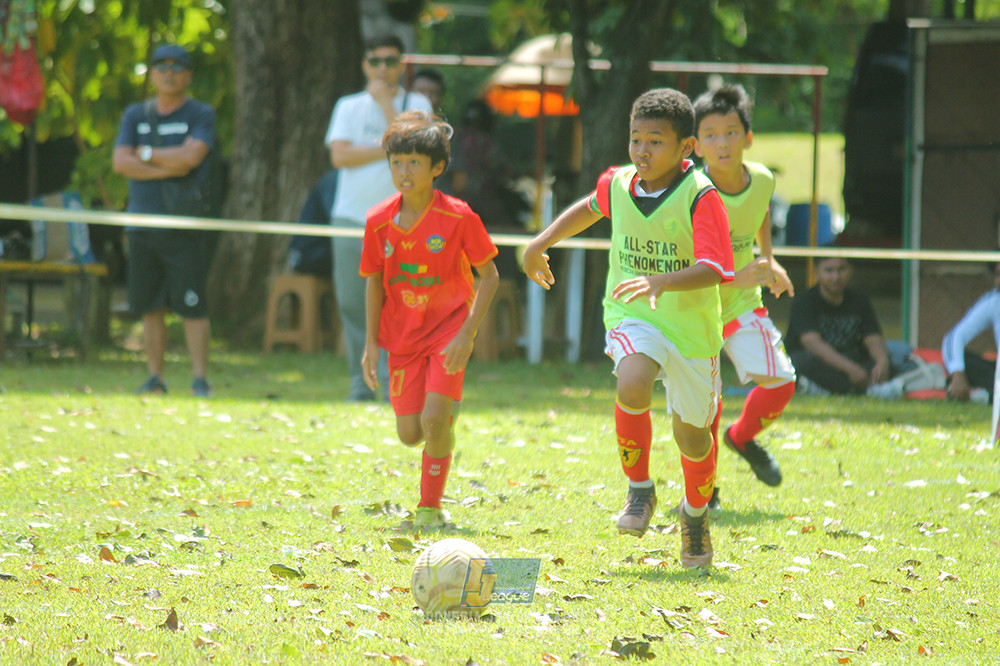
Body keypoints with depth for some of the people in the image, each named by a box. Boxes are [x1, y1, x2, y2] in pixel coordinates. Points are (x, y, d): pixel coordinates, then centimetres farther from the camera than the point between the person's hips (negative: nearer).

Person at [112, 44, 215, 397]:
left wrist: (146, 154, -2)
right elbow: (120, 162, 1)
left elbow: (191, 155, -13)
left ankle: (200, 379, -8)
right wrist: (169, 168, -9)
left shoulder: (201, 115, 4)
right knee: (149, 305, 4)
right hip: (142, 221, 4)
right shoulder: (135, 115, 14)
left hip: (185, 226, -4)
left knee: (192, 305, -9)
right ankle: (155, 378, 10)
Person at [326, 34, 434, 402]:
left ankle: (395, 381, -9)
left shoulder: (416, 105, 8)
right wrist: (388, 149, -8)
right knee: (353, 304, 0)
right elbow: (339, 155, -3)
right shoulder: (348, 107, 13)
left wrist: (385, 101, -7)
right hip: (352, 217, 2)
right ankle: (361, 382, 7)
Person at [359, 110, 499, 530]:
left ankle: (431, 507, 0)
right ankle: (446, 414, 38)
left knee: (434, 420, -18)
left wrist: (467, 333, -16)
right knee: (410, 433, 1)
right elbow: (375, 281, 9)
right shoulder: (380, 221, -4)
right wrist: (371, 344, 5)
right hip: (403, 334, 4)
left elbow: (489, 275, -8)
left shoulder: (458, 217, -14)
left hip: (449, 328, -4)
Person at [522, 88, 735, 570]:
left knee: (692, 435, 11)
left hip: (691, 323, -2)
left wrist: (662, 281, -44)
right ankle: (639, 489, -9)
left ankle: (696, 512, 44)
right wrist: (540, 243, 23)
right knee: (633, 384, -31)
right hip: (631, 316, 2)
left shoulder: (701, 197, -18)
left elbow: (712, 271, -29)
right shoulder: (618, 185, -2)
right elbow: (590, 208, 23)